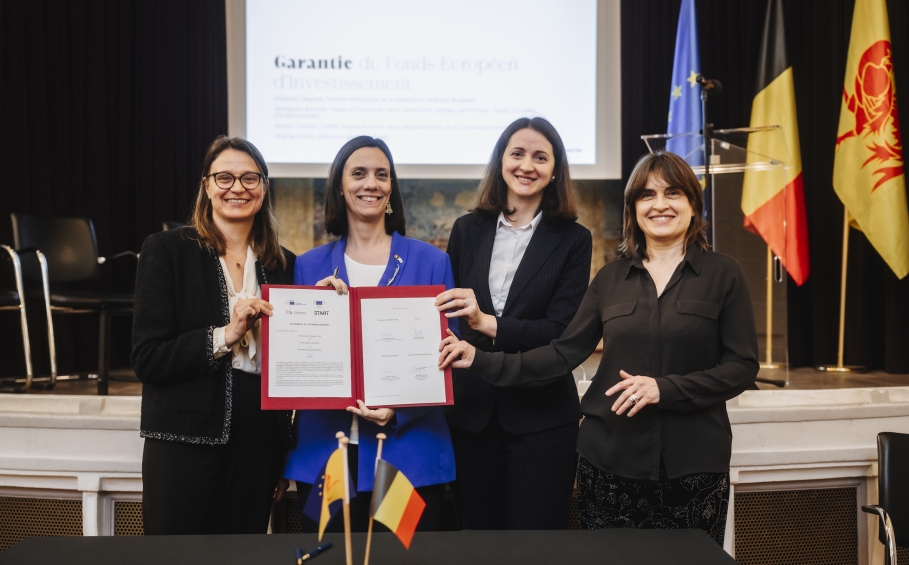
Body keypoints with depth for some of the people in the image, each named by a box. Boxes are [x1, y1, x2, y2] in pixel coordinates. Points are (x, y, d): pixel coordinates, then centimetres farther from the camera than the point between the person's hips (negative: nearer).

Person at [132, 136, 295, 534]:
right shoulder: (166, 251, -4)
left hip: (259, 442, 4)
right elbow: (146, 359, -10)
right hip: (185, 440, -3)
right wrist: (224, 335, -19)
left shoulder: (282, 264, 8)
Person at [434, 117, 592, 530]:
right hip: (471, 411, 3)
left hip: (541, 415, -2)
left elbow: (562, 330, -10)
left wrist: (488, 324, -24)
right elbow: (446, 315, 12)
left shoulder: (573, 240, -1)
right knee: (479, 528, 12)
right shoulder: (467, 230, 6)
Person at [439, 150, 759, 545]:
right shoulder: (611, 279, 8)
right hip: (610, 457, 2)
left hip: (692, 461, -2)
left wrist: (664, 388, -16)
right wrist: (482, 361, -4)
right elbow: (564, 353, 5)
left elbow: (742, 366, -4)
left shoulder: (723, 274, 0)